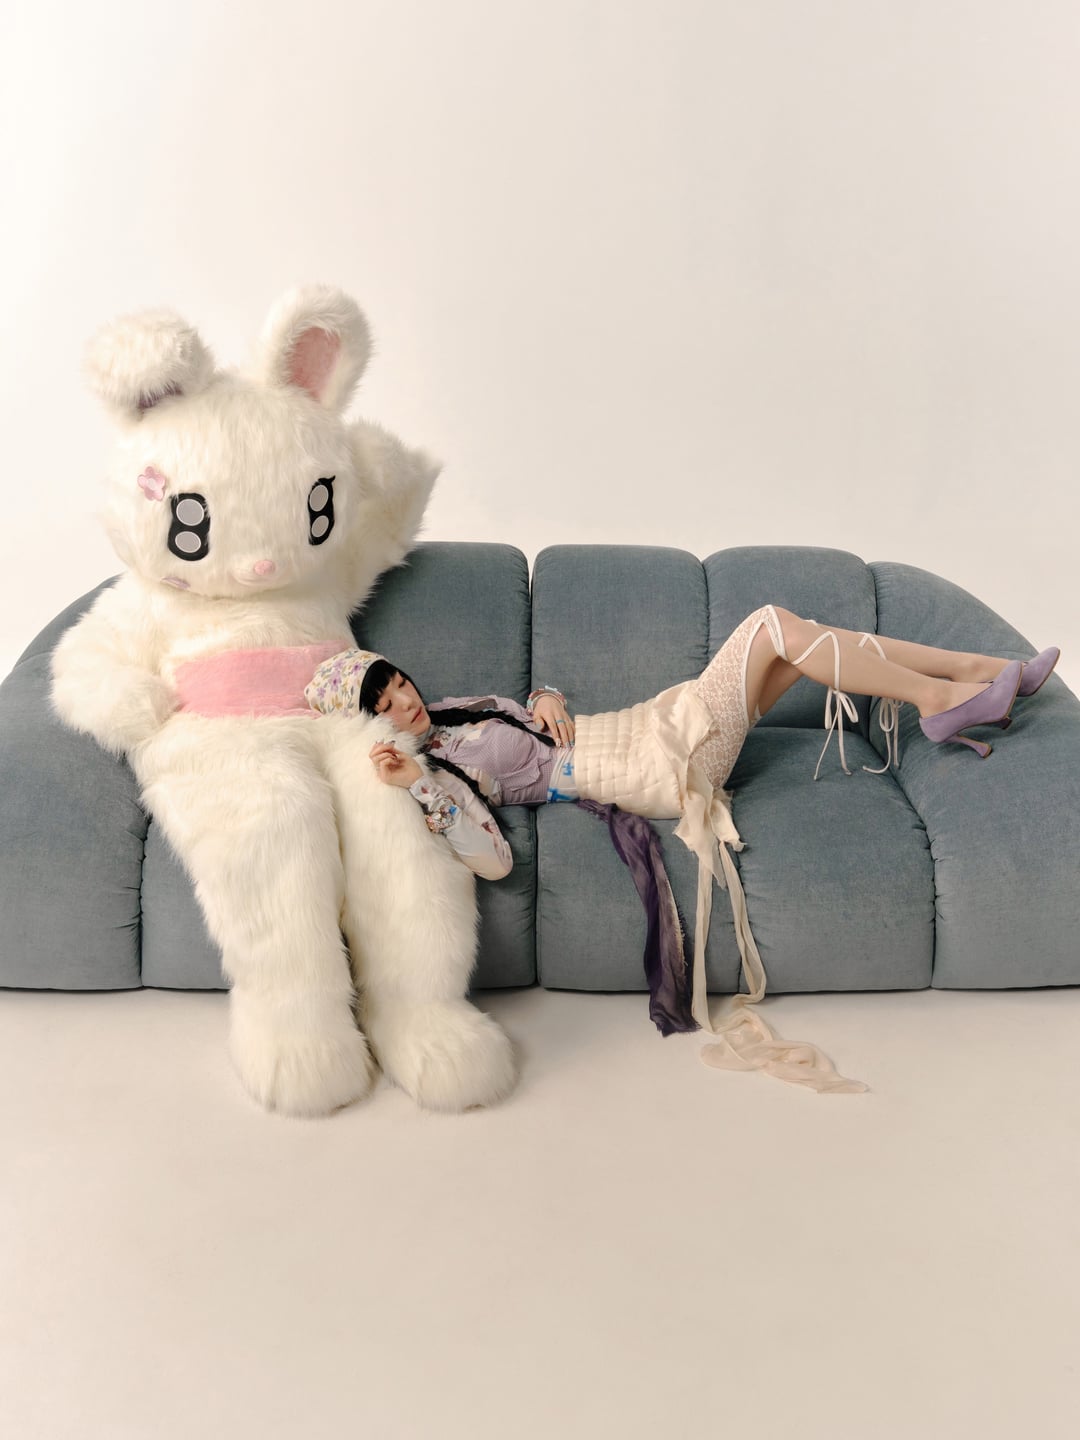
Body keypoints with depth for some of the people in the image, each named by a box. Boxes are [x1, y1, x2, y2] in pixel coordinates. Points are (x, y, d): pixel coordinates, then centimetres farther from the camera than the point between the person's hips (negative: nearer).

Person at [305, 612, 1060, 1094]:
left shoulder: (448, 713, 14)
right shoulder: (434, 762, -13)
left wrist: (547, 700, 3)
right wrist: (418, 786, -38)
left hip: (652, 723, 9)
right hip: (659, 764, -9)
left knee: (788, 641, 4)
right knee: (772, 626, -12)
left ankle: (974, 672, 12)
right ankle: (939, 697, 2)